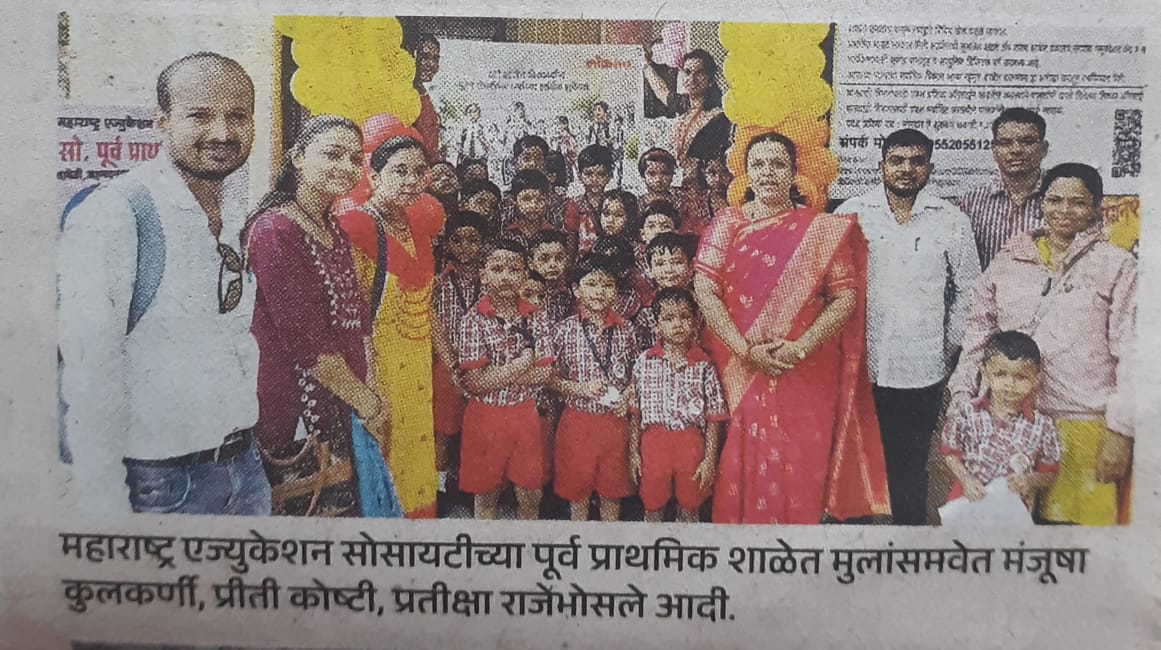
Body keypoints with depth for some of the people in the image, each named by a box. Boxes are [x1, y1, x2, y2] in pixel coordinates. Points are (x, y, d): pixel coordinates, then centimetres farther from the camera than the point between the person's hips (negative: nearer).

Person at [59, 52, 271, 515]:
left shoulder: (245, 208, 3)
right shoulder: (108, 217, -17)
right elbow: (89, 382, -19)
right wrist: (106, 506, -18)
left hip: (245, 464, 6)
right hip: (159, 483, -6)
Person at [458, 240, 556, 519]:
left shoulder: (537, 318, 0)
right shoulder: (475, 320, -10)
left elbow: (545, 373, -7)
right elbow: (474, 382, -15)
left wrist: (495, 376, -15)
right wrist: (520, 365, -14)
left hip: (526, 414, 3)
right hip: (486, 416, -2)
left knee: (531, 495, 10)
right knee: (486, 494, 12)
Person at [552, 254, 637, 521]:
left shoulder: (625, 331, 0)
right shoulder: (564, 330, -6)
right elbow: (552, 378, -1)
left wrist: (627, 396, -8)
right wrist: (579, 389, -17)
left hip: (615, 421, 2)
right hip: (578, 420, -2)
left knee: (613, 489, 14)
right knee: (577, 488, 11)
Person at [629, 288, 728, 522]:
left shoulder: (704, 366, -4)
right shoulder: (644, 362, -1)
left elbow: (714, 418, -2)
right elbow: (635, 412, 3)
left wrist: (710, 460, -5)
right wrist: (633, 452, 2)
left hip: (692, 443, 0)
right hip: (653, 443, 0)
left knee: (689, 507, 13)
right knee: (653, 505, 14)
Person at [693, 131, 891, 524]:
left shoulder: (822, 229, 5)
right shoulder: (727, 223, 5)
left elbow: (846, 296, -2)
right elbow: (704, 290, -5)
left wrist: (800, 347, -14)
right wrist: (746, 350, -14)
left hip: (806, 373, 0)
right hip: (740, 372, 0)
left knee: (800, 468, 4)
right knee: (744, 465, 6)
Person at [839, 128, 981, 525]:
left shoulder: (952, 221, 4)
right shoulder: (852, 214, 2)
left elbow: (967, 289, 11)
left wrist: (950, 346, 7)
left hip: (922, 372, 0)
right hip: (859, 367, 0)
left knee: (909, 470, 9)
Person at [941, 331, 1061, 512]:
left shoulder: (1042, 427, -6)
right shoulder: (968, 414, -7)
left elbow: (1049, 472, 4)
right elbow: (950, 451, 3)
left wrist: (1030, 481, -15)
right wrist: (966, 480, -9)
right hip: (970, 500, 0)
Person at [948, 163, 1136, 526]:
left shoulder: (1117, 266, 2)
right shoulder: (1010, 261, 10)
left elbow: (1131, 354, -2)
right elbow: (978, 330, 13)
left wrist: (1121, 433, -7)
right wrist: (962, 394, 4)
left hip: (1087, 427, -2)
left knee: (1078, 517, 1)